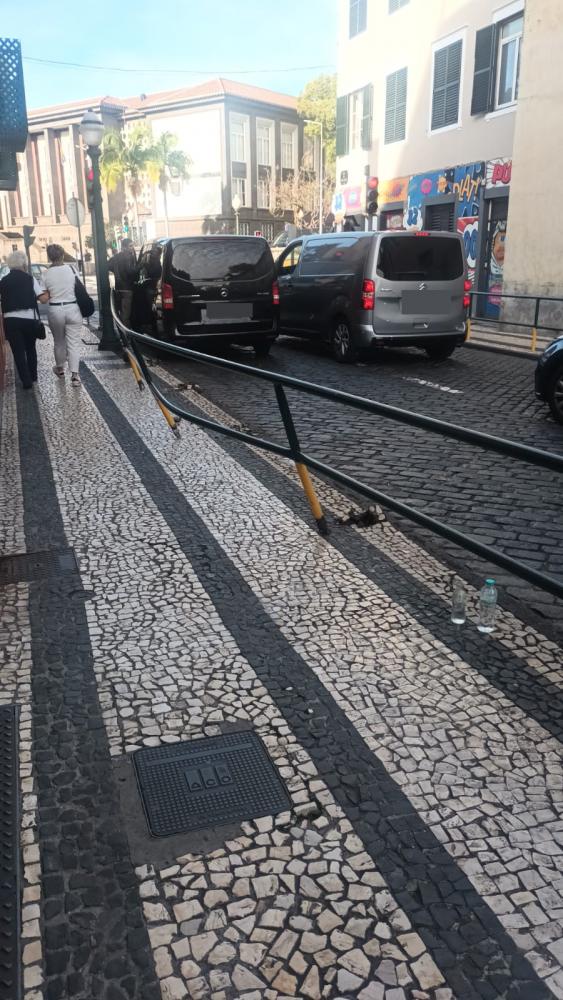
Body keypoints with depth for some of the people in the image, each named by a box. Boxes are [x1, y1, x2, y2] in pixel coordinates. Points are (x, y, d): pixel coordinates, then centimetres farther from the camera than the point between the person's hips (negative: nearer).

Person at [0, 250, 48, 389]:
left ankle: (26, 380, 1)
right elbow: (43, 298, -6)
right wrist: (47, 291, 13)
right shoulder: (30, 279, -1)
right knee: (30, 348, 20)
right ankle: (33, 376, 29)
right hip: (30, 318, 0)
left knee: (18, 351, 6)